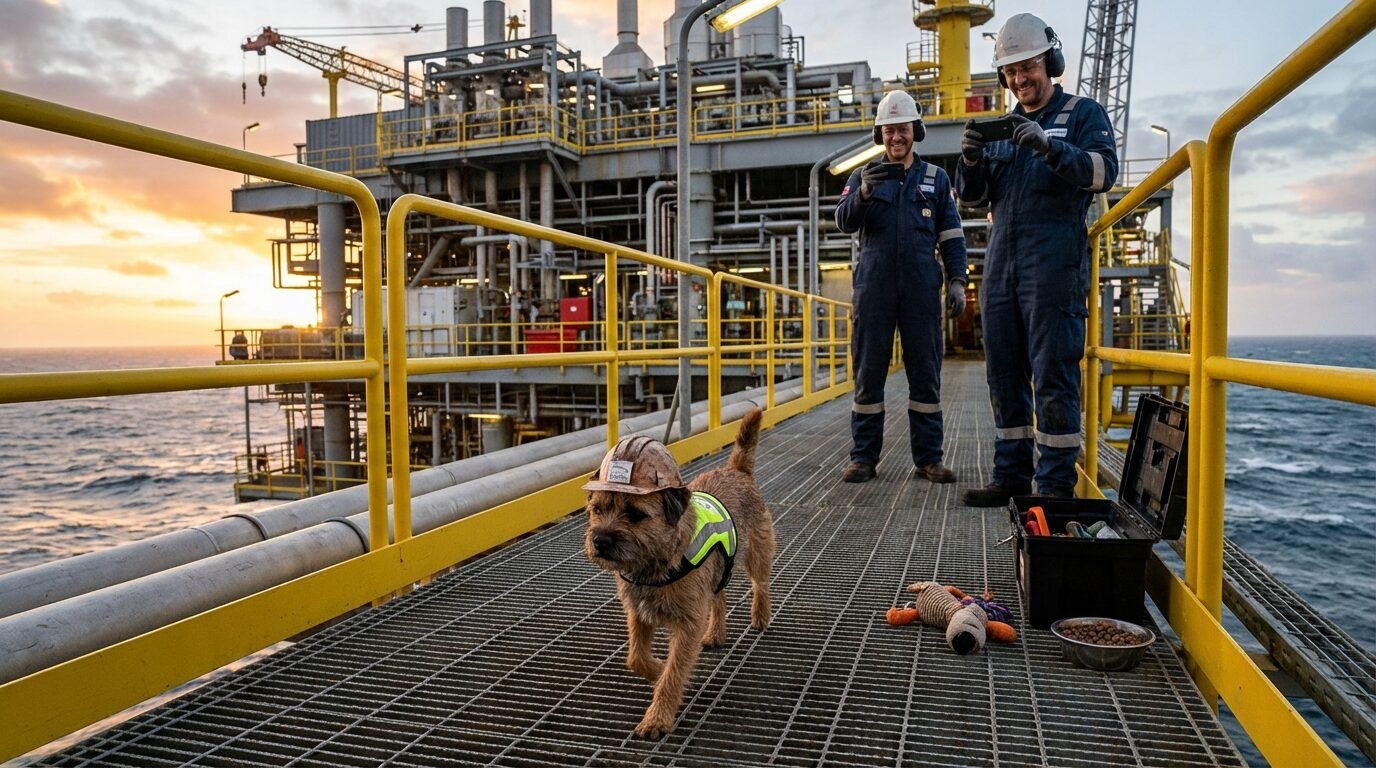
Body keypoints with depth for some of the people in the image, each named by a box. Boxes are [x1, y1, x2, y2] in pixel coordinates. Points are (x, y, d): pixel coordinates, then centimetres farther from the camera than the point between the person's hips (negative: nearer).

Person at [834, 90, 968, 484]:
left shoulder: (936, 178, 14)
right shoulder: (863, 176, 12)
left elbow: (951, 236, 12)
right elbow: (844, 221, -4)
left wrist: (957, 280, 0)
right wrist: (863, 192, -23)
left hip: (921, 289, 1)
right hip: (874, 288, 0)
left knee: (925, 371, 1)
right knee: (868, 372, 0)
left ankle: (929, 457, 8)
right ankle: (863, 457, 5)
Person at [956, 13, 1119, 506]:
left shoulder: (1084, 114, 7)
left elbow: (1104, 171, -10)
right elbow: (972, 197, 15)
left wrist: (1049, 146, -24)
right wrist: (971, 159, -6)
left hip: (1055, 267, -6)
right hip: (1001, 266, 6)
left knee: (1053, 375, -7)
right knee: (1004, 374, 6)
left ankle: (1057, 484, -2)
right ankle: (1011, 475, 14)